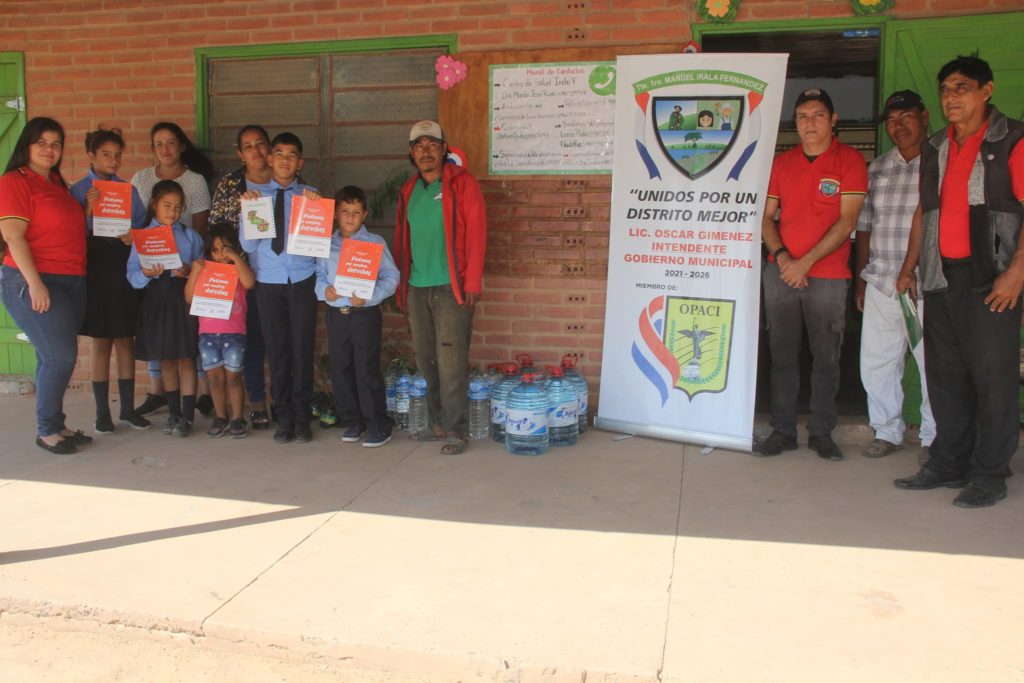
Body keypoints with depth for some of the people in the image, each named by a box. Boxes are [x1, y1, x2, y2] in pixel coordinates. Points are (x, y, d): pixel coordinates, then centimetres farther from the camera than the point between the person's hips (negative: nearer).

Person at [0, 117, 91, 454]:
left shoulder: (56, 183, 16)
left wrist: (88, 205, 12)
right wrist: (35, 284, -20)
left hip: (71, 282, 8)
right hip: (34, 283, -8)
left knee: (56, 358, 11)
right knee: (60, 356, -9)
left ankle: (56, 425, 20)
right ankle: (46, 430, 4)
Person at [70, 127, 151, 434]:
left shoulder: (129, 190, 8)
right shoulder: (79, 190, 0)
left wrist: (135, 237, -12)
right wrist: (88, 211, -21)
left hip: (125, 268, 2)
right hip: (95, 269, -2)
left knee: (125, 340, 6)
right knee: (101, 341, 4)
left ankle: (128, 409, 15)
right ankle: (102, 412, 13)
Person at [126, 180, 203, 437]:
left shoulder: (190, 236, 6)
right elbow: (133, 275, -2)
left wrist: (189, 271, -16)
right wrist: (147, 273, -22)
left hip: (183, 298, -1)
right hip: (156, 300, 1)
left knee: (186, 358, -1)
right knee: (166, 360, 11)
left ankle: (187, 416, 4)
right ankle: (173, 413, 23)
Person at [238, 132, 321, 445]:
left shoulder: (310, 195, 4)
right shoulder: (255, 194, 6)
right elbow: (248, 245, 2)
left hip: (302, 281, -1)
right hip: (268, 282, 1)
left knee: (302, 348, 2)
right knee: (276, 350, 6)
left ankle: (302, 418, 14)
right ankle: (284, 417, 18)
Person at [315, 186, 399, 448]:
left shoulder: (375, 243, -2)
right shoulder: (327, 245, 9)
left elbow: (390, 277, -6)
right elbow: (319, 274, 11)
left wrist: (369, 296, -19)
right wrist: (324, 289, -10)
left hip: (365, 314, -4)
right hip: (335, 315, 4)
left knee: (367, 370, -3)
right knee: (341, 370, 10)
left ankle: (378, 425, 7)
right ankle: (351, 421, 24)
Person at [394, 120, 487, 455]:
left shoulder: (462, 183, -3)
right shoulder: (408, 191, 15)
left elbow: (476, 234, -9)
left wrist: (472, 283, -14)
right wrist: (401, 285, 14)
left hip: (451, 288, -6)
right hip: (416, 289, 6)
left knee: (451, 362, -6)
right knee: (426, 360, 10)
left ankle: (455, 430, 2)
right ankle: (437, 423, 21)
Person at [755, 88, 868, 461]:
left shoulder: (850, 160, -1)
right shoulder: (781, 163, 11)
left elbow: (846, 222, -8)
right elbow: (766, 217, 10)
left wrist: (806, 262, -13)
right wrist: (781, 255, -7)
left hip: (827, 276, -3)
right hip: (781, 272, 3)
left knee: (826, 357, 3)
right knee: (782, 354, 5)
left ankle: (821, 432, 14)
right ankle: (782, 430, 13)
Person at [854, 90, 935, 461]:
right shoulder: (876, 170, 14)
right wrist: (861, 281, 13)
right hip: (880, 284, 4)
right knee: (875, 362, 7)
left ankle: (934, 438, 16)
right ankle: (887, 431, 24)